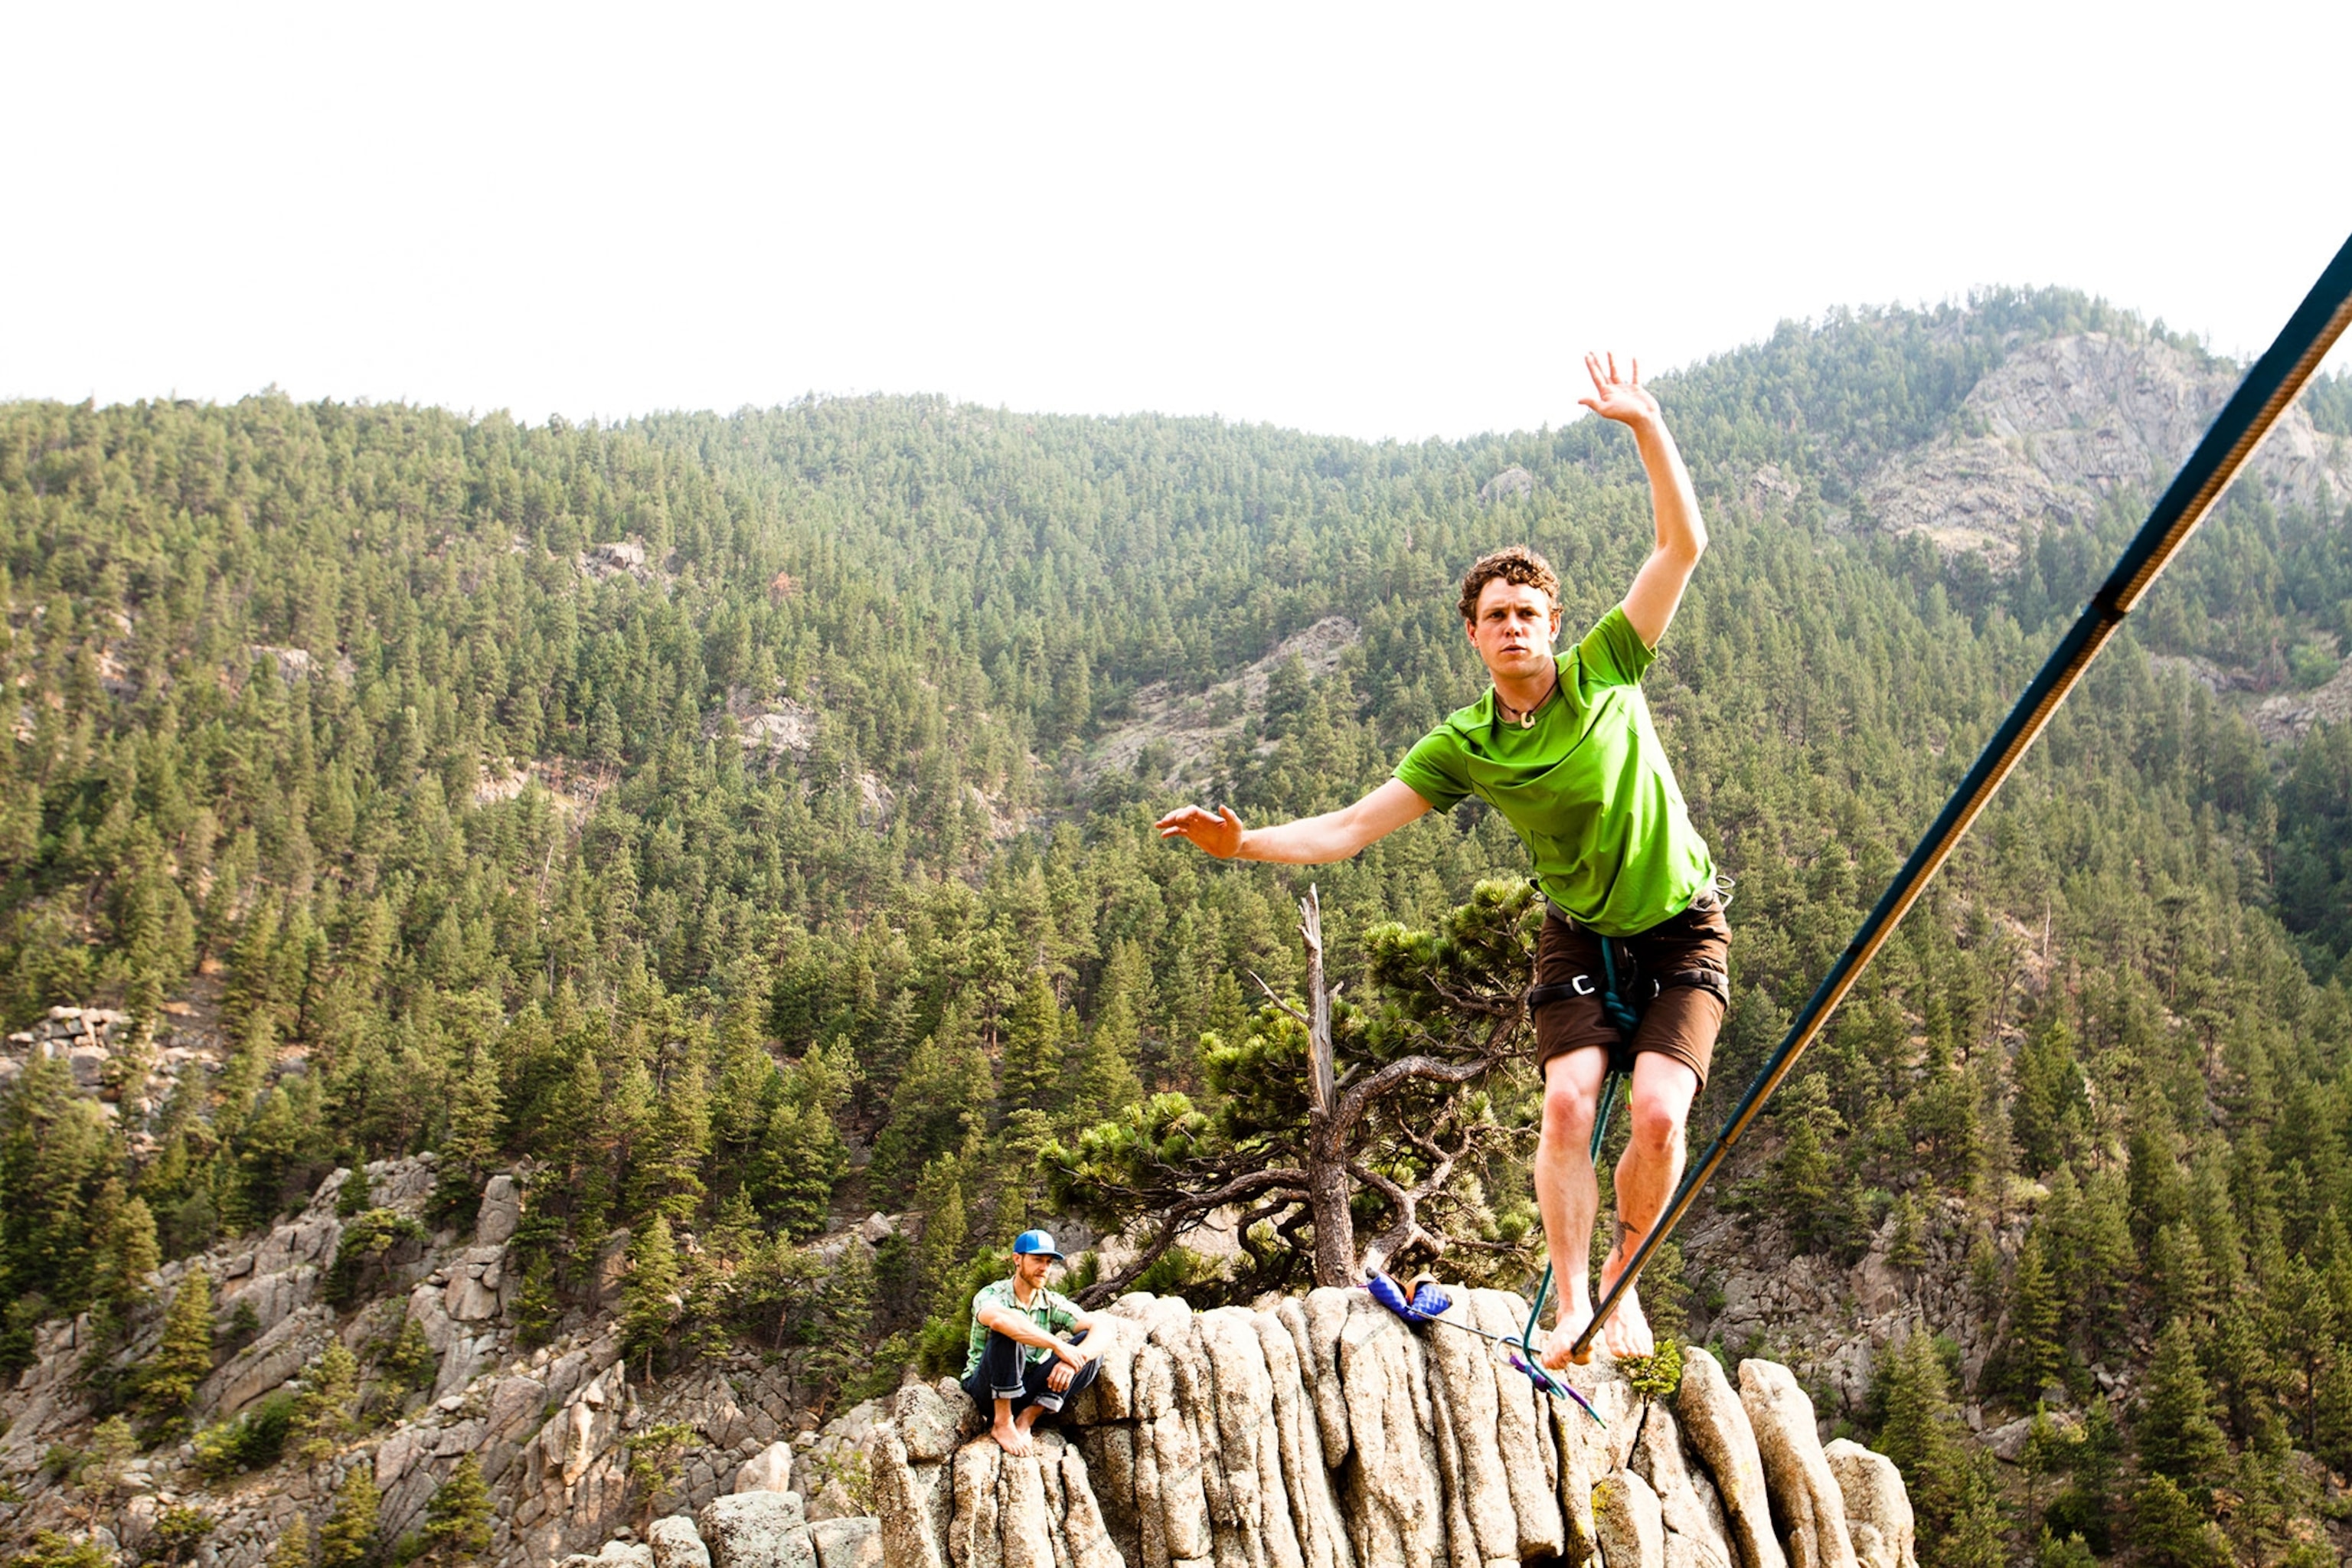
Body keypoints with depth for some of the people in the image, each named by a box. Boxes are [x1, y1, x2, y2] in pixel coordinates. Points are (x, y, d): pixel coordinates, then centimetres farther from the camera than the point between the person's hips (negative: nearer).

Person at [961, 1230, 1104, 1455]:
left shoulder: (1053, 1303, 1)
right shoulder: (992, 1295, -11)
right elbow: (1000, 1319, -38)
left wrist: (1072, 1361, -33)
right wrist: (1057, 1345, -41)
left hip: (1030, 1389, 4)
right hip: (986, 1389, -4)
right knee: (1008, 1333, -32)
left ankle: (1027, 1417, -17)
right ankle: (1003, 1423, -22)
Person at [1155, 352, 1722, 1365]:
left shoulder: (1604, 668, -12)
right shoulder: (1463, 748, -9)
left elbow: (1682, 542, -17)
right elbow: (1347, 830, -13)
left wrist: (1644, 426, -26)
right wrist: (1243, 843, -27)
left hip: (1683, 929, -1)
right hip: (1581, 937, 1)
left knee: (1657, 1113, -17)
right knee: (1568, 1100, -20)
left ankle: (1624, 1273, 8)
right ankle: (1572, 1306, -11)